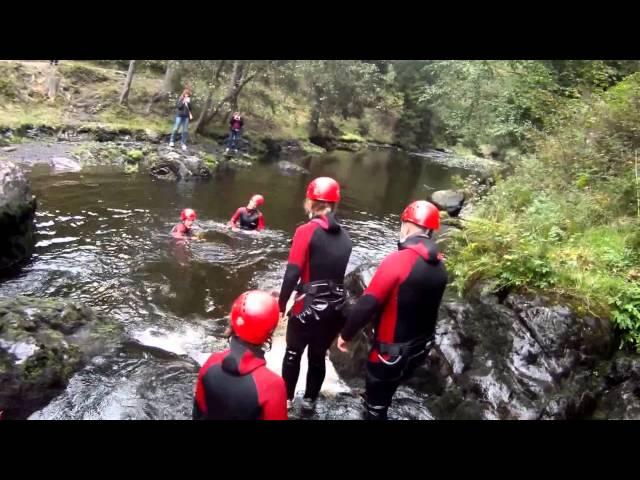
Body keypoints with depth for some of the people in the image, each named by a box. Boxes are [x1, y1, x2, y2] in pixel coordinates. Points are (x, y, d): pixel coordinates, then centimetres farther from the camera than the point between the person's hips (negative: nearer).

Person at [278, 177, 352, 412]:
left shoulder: (307, 230, -11)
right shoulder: (344, 236, 4)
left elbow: (292, 273, -16)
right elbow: (344, 273, 5)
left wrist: (281, 304, -7)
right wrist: (334, 298, 12)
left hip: (309, 306, -4)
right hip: (336, 308, 4)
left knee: (293, 353, 19)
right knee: (318, 356, 22)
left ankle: (286, 399, 33)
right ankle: (309, 401, 37)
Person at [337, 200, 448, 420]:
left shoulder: (399, 260, -24)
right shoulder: (439, 266, -2)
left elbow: (368, 304, -23)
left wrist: (345, 334, -10)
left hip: (390, 350, -7)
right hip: (417, 350, 7)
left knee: (375, 406, 14)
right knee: (383, 397, 29)